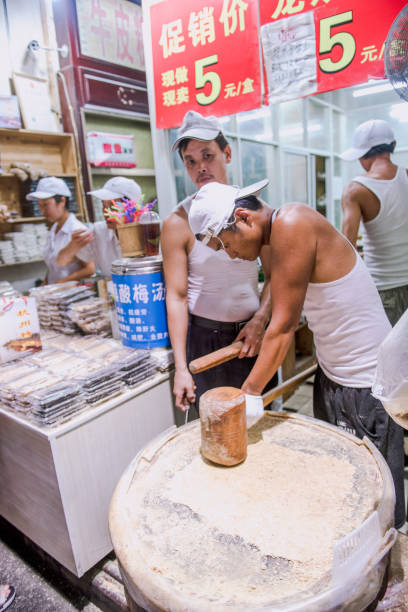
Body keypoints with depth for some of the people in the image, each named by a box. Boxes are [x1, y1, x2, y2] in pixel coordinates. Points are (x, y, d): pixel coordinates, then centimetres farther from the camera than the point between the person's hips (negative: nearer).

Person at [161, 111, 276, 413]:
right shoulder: (178, 223, -8)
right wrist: (181, 368, -13)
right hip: (205, 337, -3)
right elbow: (176, 296, -10)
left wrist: (260, 320, -10)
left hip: (253, 332, 3)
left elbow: (274, 276, 5)